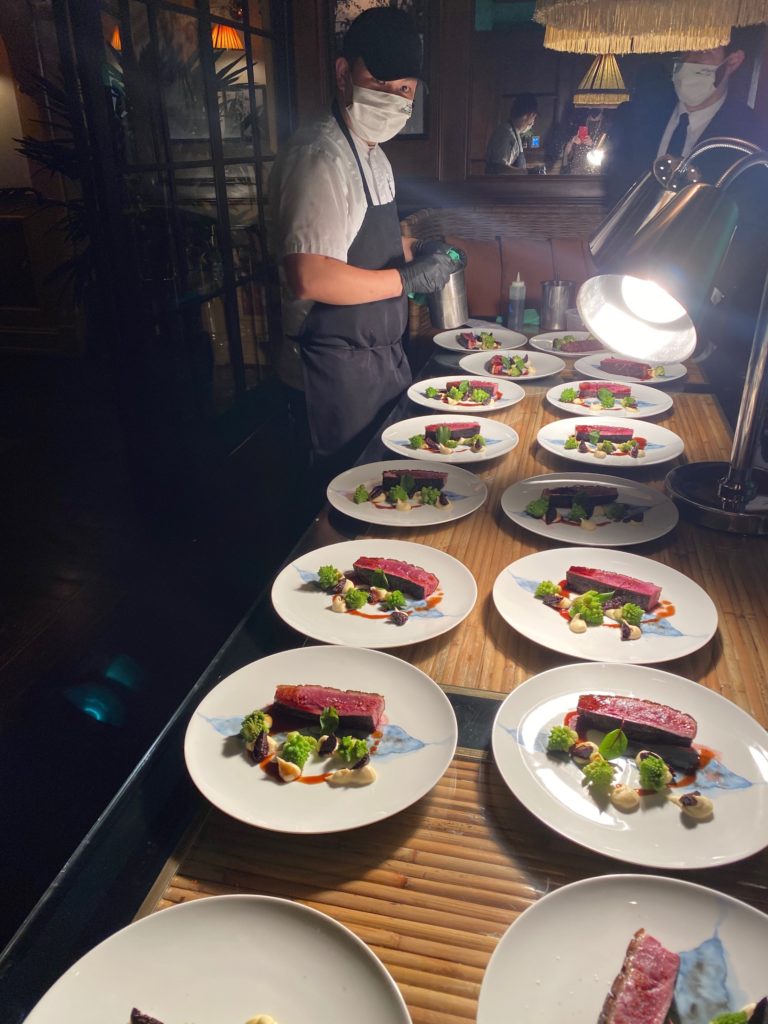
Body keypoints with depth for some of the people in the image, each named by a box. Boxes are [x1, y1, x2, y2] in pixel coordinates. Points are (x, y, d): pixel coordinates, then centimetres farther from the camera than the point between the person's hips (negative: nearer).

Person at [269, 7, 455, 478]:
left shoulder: (373, 152, 14)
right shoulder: (320, 157, -19)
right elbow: (309, 278, -30)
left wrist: (414, 250, 9)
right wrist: (408, 277, -21)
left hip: (382, 354, 10)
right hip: (339, 367, -10)